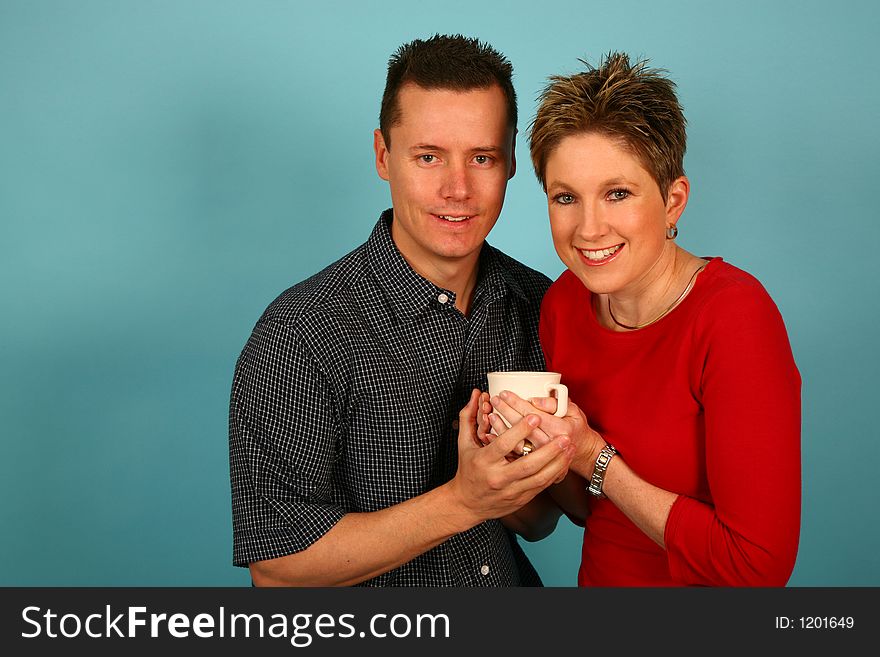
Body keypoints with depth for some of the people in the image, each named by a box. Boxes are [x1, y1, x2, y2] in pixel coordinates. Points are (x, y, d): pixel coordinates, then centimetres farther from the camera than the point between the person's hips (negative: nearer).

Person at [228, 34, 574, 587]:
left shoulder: (539, 304, -2)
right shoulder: (298, 338, -16)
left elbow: (539, 523, 4)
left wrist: (513, 486, -17)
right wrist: (461, 501, -23)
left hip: (514, 582, 4)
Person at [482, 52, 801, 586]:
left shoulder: (734, 316, -25)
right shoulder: (564, 302, -9)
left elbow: (759, 565, -26)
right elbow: (588, 507, 1)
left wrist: (593, 456, -25)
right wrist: (536, 446, -18)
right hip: (597, 580, 5)